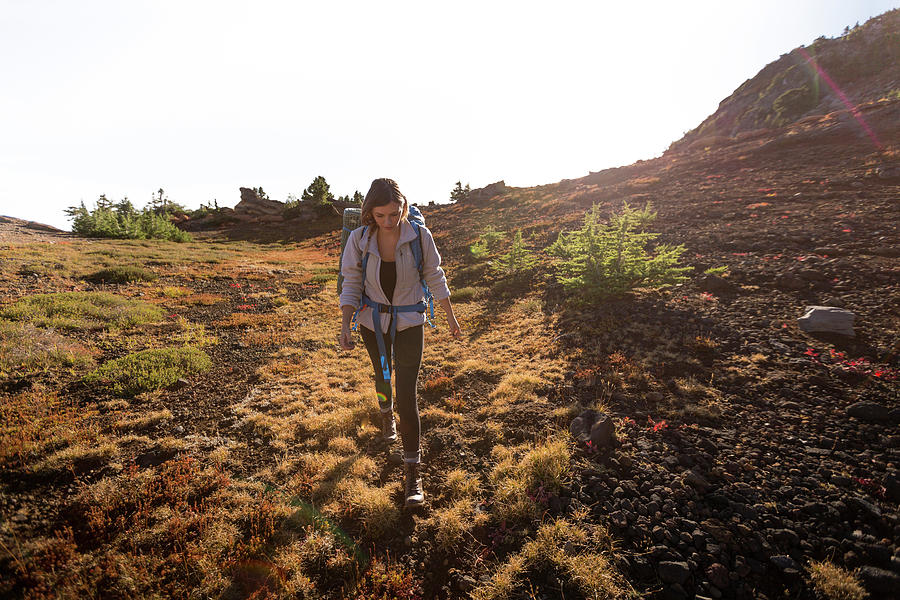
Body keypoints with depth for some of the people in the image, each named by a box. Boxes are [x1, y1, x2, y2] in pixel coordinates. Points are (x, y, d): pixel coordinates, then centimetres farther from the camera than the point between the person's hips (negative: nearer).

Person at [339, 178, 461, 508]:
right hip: (372, 320, 2)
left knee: (407, 393, -7)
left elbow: (435, 277, -4)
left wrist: (451, 318, 3)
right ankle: (386, 413, 61)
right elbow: (351, 285, -5)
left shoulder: (419, 236, -16)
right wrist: (345, 326, -14)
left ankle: (413, 471, 7)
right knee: (382, 374, 25)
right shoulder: (359, 239, -14)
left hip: (409, 322, -2)